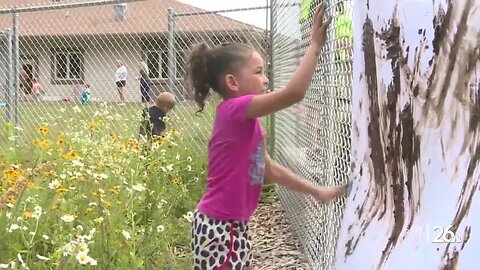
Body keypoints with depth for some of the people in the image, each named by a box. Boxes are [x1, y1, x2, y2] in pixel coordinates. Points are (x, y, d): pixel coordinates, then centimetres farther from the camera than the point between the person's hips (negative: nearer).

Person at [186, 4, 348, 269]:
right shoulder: (234, 109, -19)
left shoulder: (246, 120, 9)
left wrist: (317, 192, 18)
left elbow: (269, 169, 17)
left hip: (233, 226, 10)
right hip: (218, 228, -9)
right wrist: (315, 44, -17)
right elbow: (293, 93, -29)